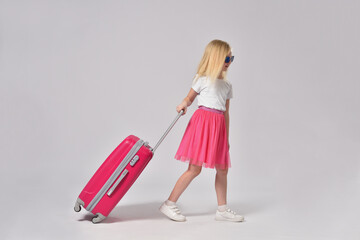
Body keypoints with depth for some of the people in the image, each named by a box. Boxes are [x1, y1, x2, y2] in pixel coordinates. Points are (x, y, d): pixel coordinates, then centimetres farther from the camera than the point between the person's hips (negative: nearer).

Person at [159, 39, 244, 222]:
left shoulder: (227, 85, 16)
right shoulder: (202, 79, 0)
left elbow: (226, 111, 17)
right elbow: (189, 98, 4)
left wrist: (226, 137, 16)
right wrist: (183, 104, -20)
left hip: (219, 125, 6)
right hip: (203, 120, -6)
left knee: (222, 169, 8)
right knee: (195, 168, -9)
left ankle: (222, 210, 20)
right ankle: (169, 204, 0)